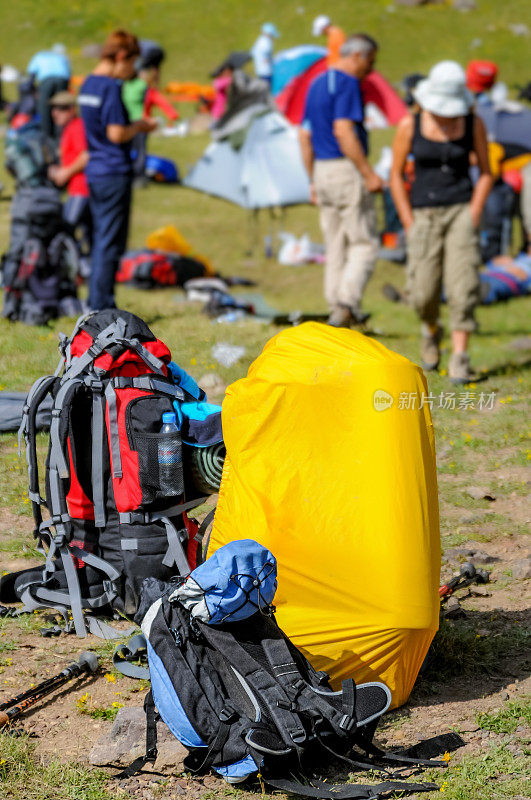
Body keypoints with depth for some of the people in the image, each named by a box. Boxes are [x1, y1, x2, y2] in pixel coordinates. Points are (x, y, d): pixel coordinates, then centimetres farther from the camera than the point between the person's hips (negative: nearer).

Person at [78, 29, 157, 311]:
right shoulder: (111, 87, -16)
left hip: (94, 171, 9)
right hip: (114, 173, -9)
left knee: (101, 238, 16)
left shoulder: (88, 84, 12)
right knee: (111, 243, -3)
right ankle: (102, 306, -1)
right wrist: (139, 126, -3)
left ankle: (95, 302, 20)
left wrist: (135, 125, 15)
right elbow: (116, 134, -20)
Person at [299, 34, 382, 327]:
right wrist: (369, 174, -20)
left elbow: (305, 136, 19)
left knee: (335, 246, 13)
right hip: (347, 170, -9)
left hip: (322, 171, 9)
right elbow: (344, 131, -21)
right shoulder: (347, 83, -11)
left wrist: (313, 180, 23)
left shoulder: (316, 84, 17)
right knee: (364, 243, -4)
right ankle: (347, 303, -16)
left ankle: (337, 308, 14)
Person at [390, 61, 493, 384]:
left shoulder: (474, 124, -1)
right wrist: (410, 225, -3)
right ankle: (431, 330, 29)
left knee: (463, 286, -14)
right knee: (423, 293, -4)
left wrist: (473, 219, -4)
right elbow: (397, 176, 3)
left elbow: (486, 173, 7)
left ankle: (460, 358, -12)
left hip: (462, 209, 0)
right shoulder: (410, 125, -4)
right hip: (424, 213, 0)